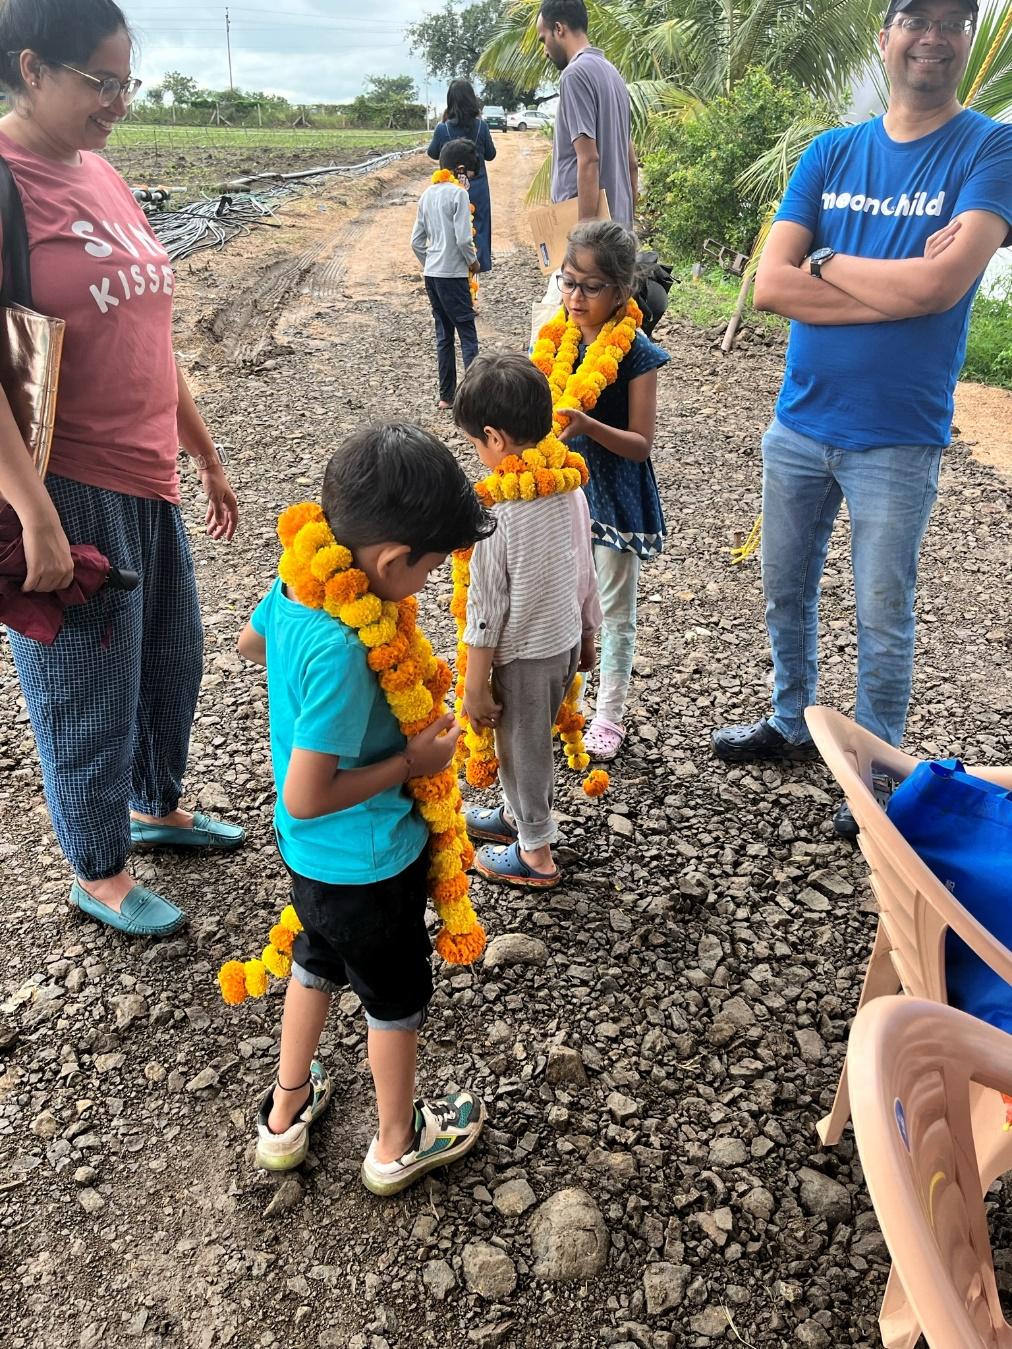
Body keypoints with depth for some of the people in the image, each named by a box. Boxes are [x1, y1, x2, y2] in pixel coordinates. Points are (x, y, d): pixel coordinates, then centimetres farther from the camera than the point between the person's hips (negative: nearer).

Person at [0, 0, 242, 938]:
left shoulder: (101, 175, 11)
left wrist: (205, 456, 19)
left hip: (148, 479, 8)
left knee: (173, 657, 20)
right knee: (90, 693, 6)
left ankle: (155, 807, 46)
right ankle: (97, 875, 29)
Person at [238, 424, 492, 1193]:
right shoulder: (341, 654, -36)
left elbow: (251, 642, 12)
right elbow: (306, 797, -32)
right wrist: (412, 762, -20)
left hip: (309, 855, 8)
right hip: (367, 862, -8)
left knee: (318, 962, 30)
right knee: (398, 997, 17)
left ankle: (286, 1115, 50)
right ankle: (399, 1145, 42)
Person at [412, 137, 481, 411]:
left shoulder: (427, 194, 11)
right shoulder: (458, 193, -11)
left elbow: (416, 241, 12)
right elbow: (463, 238, -17)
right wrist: (473, 261, -1)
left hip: (431, 274, 7)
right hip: (453, 275, -7)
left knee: (443, 334, 12)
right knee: (468, 335, -3)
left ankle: (446, 396, 15)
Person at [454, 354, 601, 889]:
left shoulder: (496, 514, -27)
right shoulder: (570, 488, -7)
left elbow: (487, 610, -21)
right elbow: (584, 572, 4)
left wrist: (474, 686, -11)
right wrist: (587, 633, 19)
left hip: (522, 657, -7)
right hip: (566, 642, 7)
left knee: (523, 749, 14)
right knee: (532, 741, 27)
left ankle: (535, 854, 32)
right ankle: (516, 814, 50)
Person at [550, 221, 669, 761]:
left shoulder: (635, 353, -15)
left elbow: (640, 444, -16)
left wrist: (588, 426, -32)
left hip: (614, 493, -4)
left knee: (615, 608, 10)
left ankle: (609, 713, 25)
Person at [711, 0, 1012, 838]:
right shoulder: (830, 153, 5)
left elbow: (943, 283, -20)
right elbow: (769, 287, -7)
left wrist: (826, 263, -8)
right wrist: (901, 285, -14)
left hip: (897, 439, -4)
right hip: (799, 424, 4)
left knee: (883, 621, 5)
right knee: (786, 594, 16)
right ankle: (791, 726, 38)